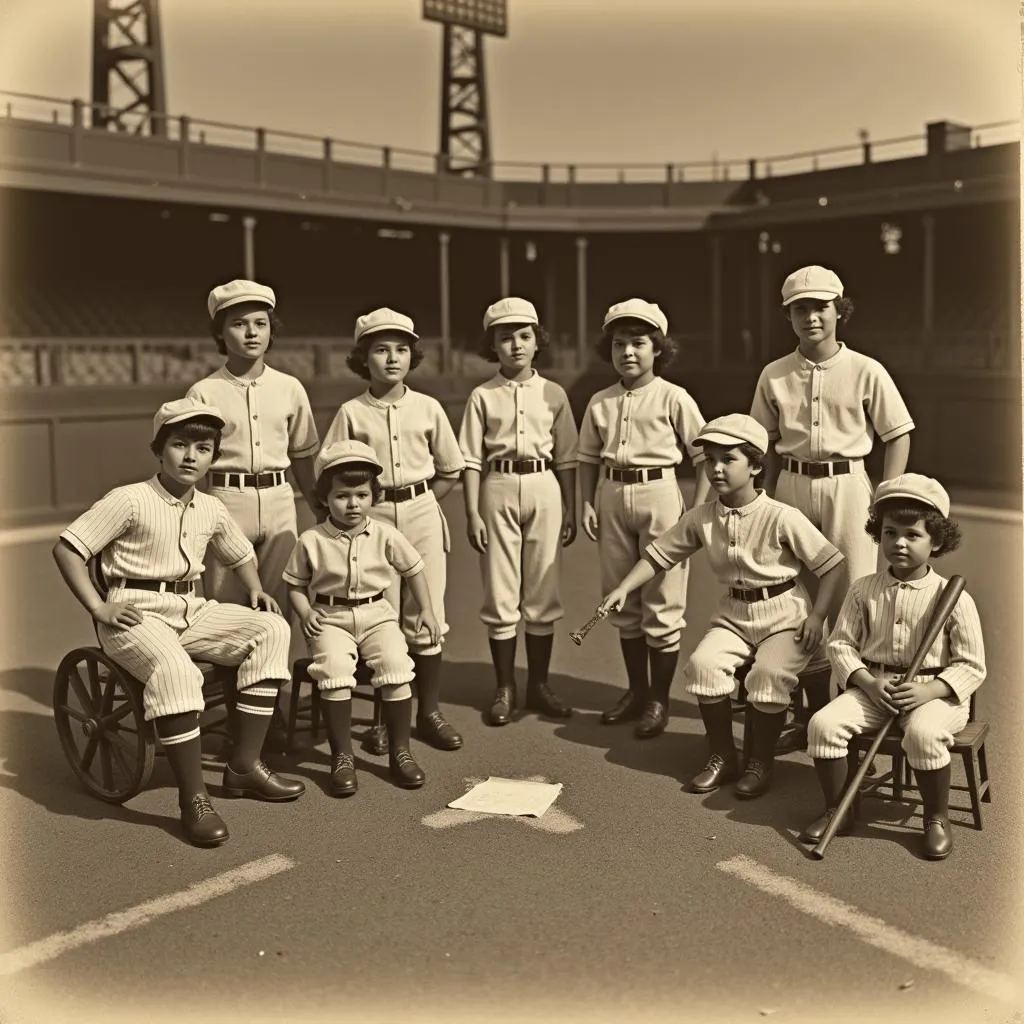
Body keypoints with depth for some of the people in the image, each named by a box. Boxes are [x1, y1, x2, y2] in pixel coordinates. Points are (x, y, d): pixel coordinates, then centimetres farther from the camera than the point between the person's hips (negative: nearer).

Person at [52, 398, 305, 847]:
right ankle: (193, 798, -26)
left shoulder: (211, 510, 10)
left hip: (191, 609, 6)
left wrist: (256, 590, 7)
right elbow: (66, 548, -8)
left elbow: (240, 555, 28)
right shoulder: (129, 501, -8)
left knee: (271, 630, -14)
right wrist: (99, 609, -15)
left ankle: (244, 764, -10)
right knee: (174, 669, -37)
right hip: (136, 612, -6)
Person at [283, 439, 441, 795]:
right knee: (334, 667, -30)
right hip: (330, 618, -1)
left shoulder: (385, 535, 2)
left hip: (377, 613, 1)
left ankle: (400, 752, -6)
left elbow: (413, 569, 13)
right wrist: (305, 612, -10)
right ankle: (342, 757, -15)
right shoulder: (311, 541, -1)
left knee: (396, 665, -24)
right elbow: (294, 584, 8)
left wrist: (427, 611, 6)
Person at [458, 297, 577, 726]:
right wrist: (472, 514, -7)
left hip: (544, 489, 1)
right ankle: (504, 689, 14)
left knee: (543, 593, 7)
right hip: (499, 489, -1)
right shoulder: (482, 396, 1)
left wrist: (570, 510, 5)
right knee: (500, 594, 3)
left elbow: (565, 458, 8)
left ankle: (538, 684, 20)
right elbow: (472, 460, -1)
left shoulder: (553, 394, 5)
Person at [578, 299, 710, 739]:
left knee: (662, 604, 2)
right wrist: (587, 503, 2)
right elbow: (589, 458, 13)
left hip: (658, 493, -4)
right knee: (623, 601, 13)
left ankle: (659, 699, 15)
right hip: (612, 495, 5)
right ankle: (636, 690, 28)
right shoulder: (600, 402, 6)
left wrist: (697, 510, -10)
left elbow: (704, 456, -4)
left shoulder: (672, 398, -5)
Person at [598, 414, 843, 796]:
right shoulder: (701, 518, -1)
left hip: (783, 613, -4)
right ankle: (722, 756, -3)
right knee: (703, 662, -22)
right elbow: (659, 553, 4)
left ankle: (761, 762, -6)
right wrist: (623, 589, -8)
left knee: (769, 673, -30)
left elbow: (831, 563, -8)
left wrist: (816, 615, -14)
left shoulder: (782, 518, -15)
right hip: (734, 613, 4)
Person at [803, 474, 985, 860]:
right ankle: (837, 811, 1)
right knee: (823, 723, -20)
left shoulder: (953, 598, -6)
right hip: (872, 687, 4)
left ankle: (936, 819, -7)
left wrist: (926, 691, -20)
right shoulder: (864, 590, 3)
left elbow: (971, 666, -5)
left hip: (934, 693, -3)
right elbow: (841, 644, 5)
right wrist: (868, 683, -12)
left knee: (923, 732, -35)